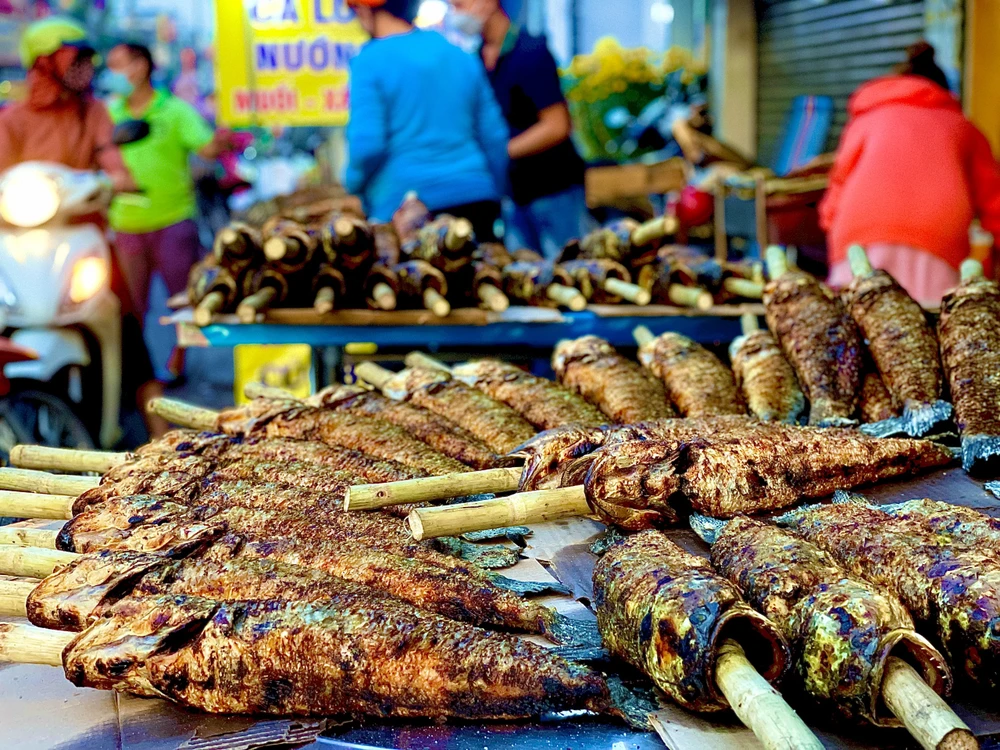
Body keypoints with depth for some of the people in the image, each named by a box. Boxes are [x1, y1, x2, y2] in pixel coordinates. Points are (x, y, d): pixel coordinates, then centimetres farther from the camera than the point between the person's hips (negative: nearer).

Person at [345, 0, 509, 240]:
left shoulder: (370, 61, -4)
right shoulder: (461, 57, 13)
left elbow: (366, 144, -13)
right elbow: (494, 136, 14)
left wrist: (354, 185, 7)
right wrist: (493, 203, 24)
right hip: (475, 201, 5)